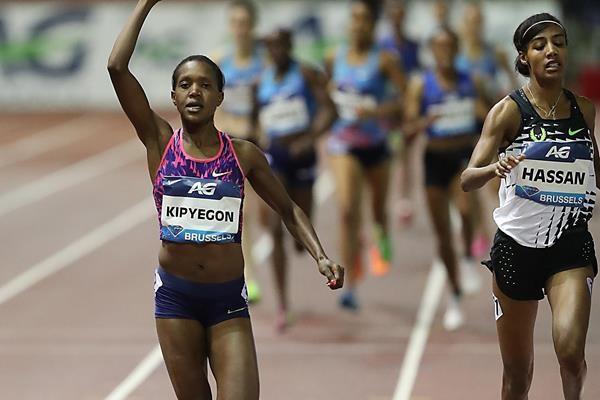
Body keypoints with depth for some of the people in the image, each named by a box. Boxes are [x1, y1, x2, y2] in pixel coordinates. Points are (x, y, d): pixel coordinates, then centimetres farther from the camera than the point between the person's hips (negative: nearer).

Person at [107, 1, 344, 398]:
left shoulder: (244, 154, 0)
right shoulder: (160, 142, -2)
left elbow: (288, 209, 11)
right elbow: (118, 67, -11)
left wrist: (320, 257, -5)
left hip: (229, 298, 0)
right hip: (175, 294, 0)